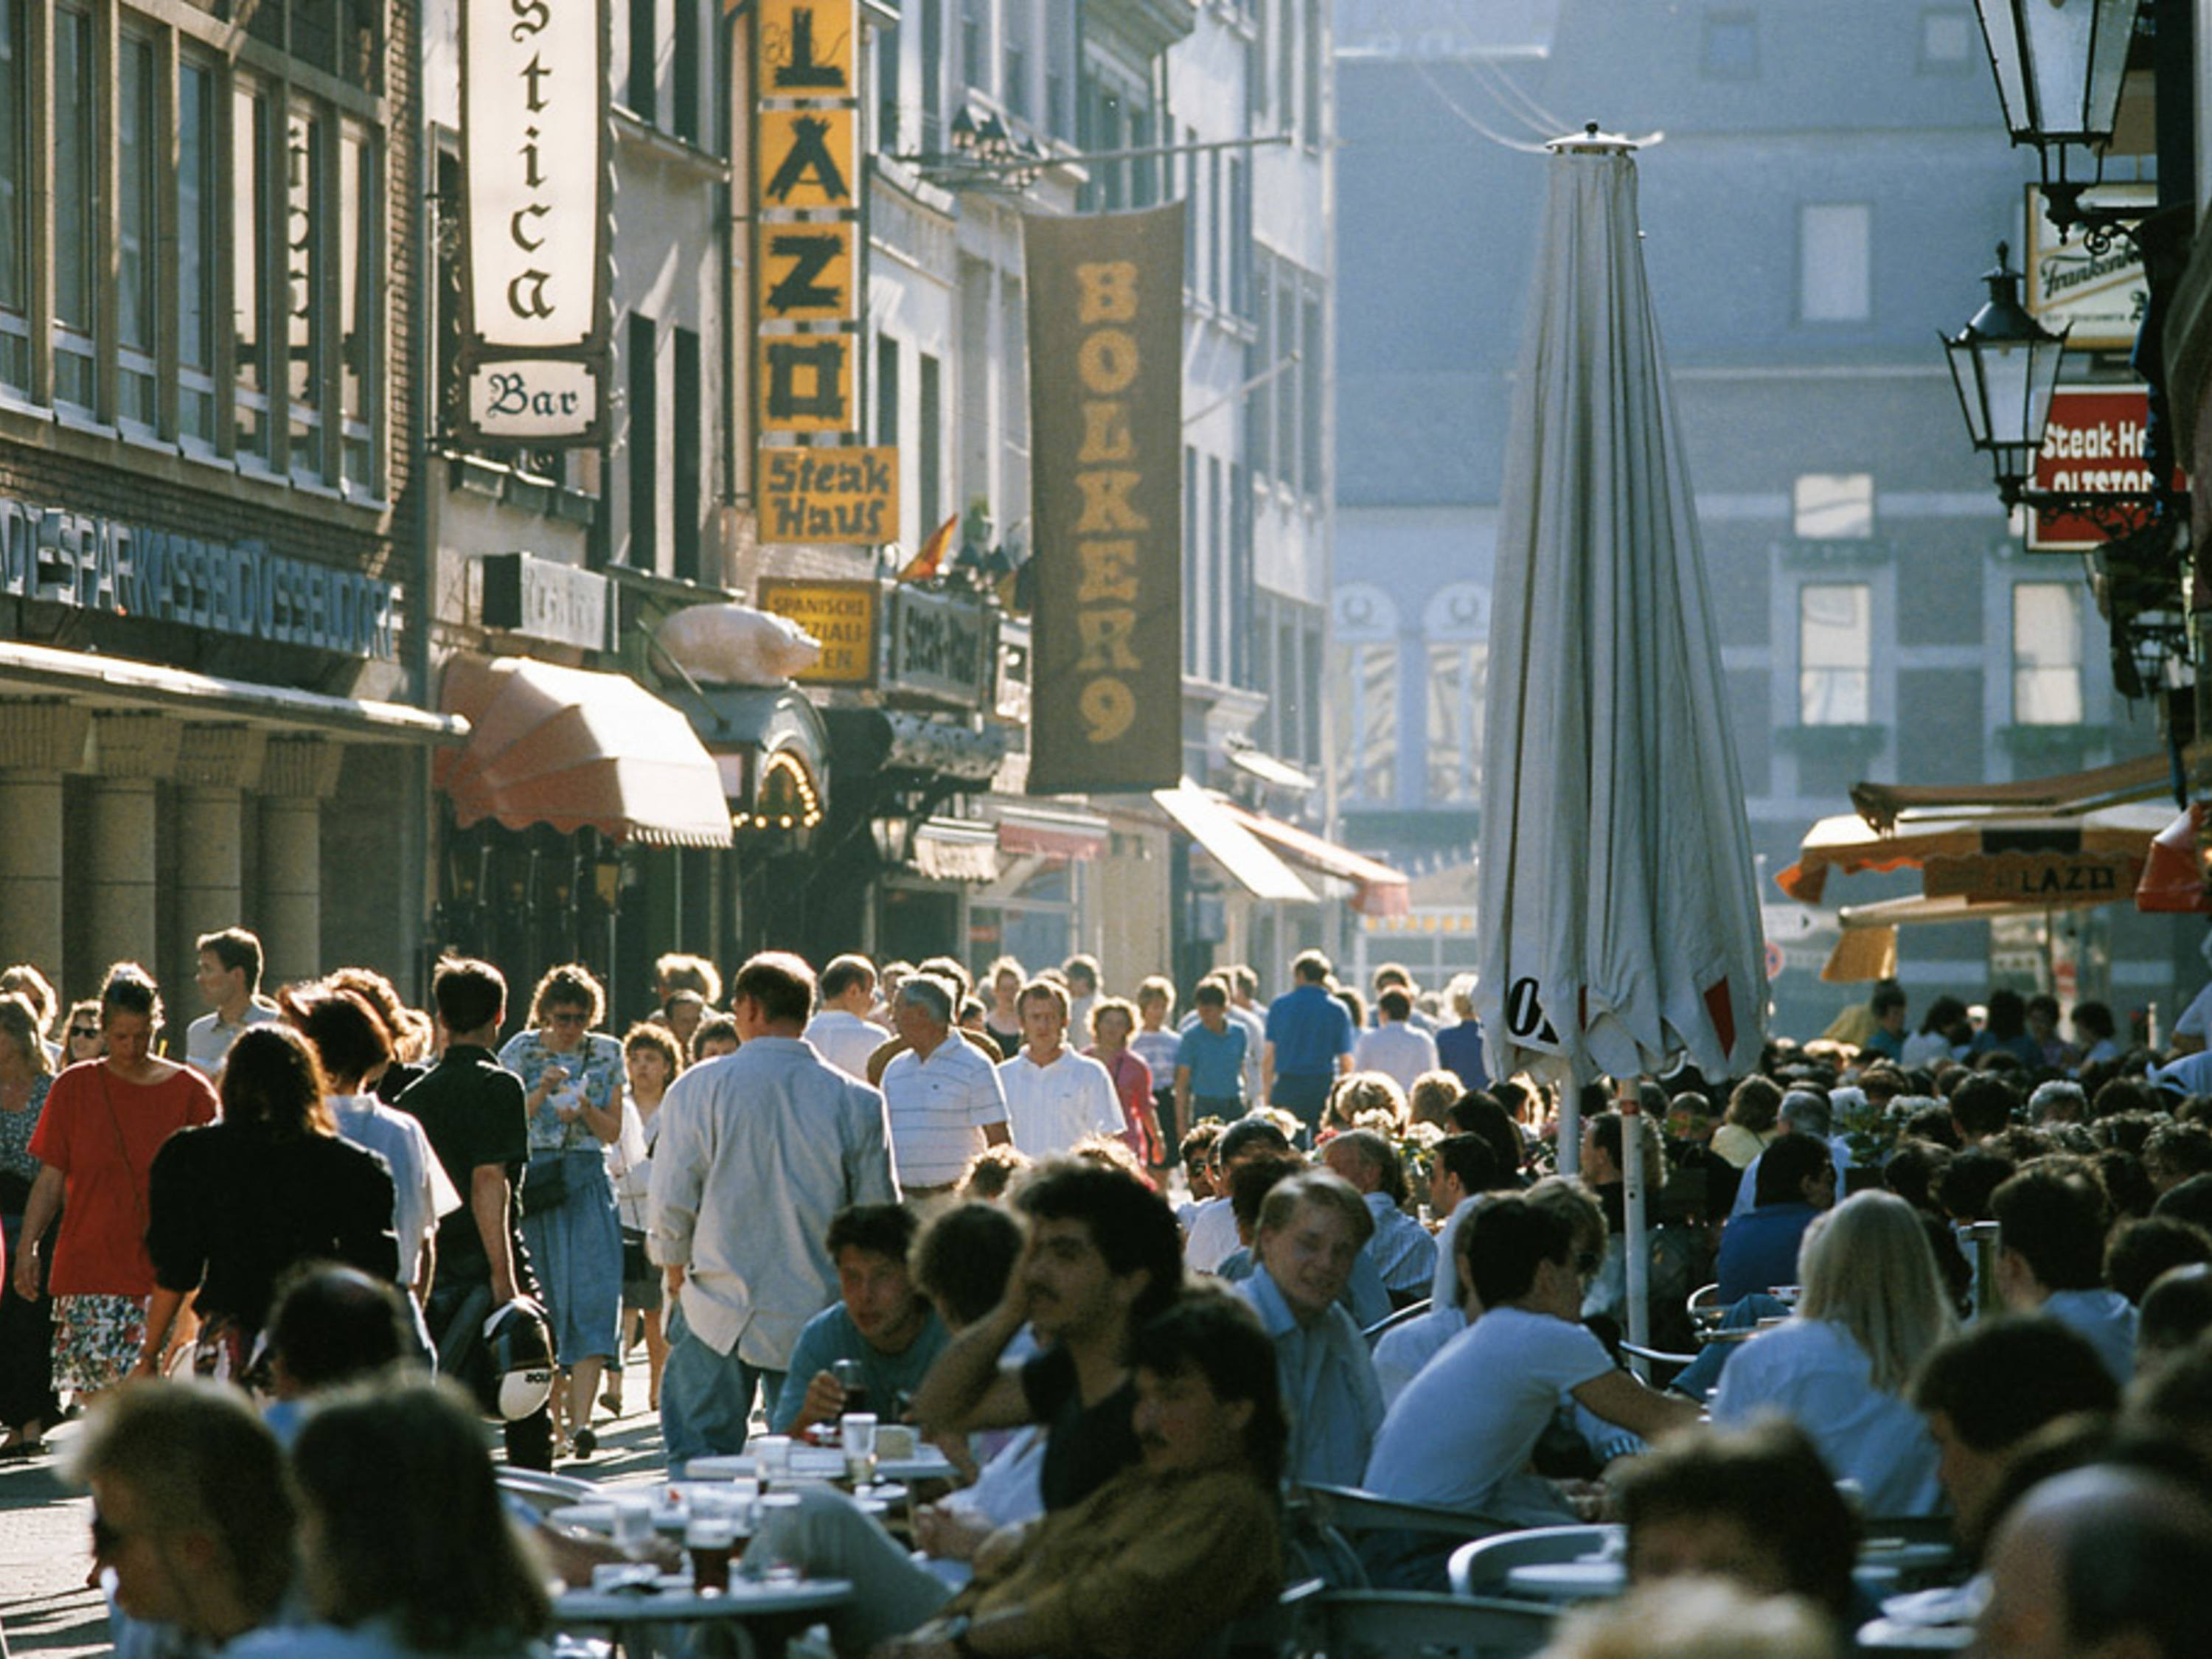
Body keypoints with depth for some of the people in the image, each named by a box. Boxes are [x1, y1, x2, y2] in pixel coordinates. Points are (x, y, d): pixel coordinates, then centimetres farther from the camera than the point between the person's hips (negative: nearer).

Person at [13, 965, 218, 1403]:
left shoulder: (189, 1091, 4)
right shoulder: (73, 1089, 7)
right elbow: (51, 1178, 9)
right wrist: (29, 1246, 0)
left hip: (163, 1273, -1)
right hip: (89, 1265, 1)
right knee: (95, 1399, -6)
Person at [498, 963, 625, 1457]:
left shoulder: (606, 1054, 8)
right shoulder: (521, 1052, 2)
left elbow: (612, 1132, 9)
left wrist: (586, 1109, -11)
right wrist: (542, 1092, -14)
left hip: (588, 1180, 1)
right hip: (534, 1178, -1)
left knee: (594, 1290, -13)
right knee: (543, 1293, 1)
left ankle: (581, 1417, -20)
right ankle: (554, 1410, 15)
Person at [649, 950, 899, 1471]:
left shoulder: (697, 1089, -5)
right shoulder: (857, 1102, -3)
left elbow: (670, 1204, -2)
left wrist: (677, 1274, 15)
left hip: (718, 1314, -1)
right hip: (816, 1318, 1)